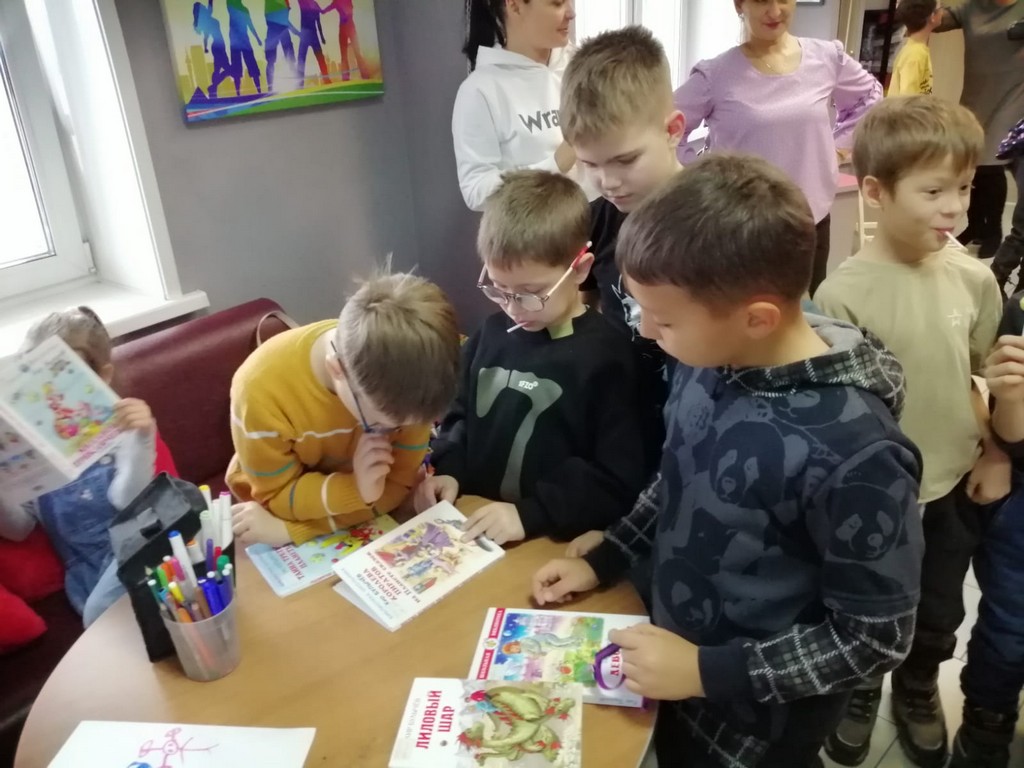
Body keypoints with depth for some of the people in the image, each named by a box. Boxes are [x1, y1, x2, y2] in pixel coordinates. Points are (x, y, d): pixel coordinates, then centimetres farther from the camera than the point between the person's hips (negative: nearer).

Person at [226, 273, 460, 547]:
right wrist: (354, 490, -35)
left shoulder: (410, 377, -25)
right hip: (290, 506, -1)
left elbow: (399, 483, -19)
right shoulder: (262, 389, -30)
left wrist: (291, 530, -28)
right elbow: (276, 497, -18)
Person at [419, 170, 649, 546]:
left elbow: (619, 481, -11)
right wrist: (448, 470, 2)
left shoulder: (606, 357, -11)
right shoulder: (492, 332, 7)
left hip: (552, 543, -4)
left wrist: (529, 514, -18)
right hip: (471, 527, 4)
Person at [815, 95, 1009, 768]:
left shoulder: (974, 279, -9)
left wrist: (996, 454, 3)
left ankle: (918, 692, 55)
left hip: (954, 488, 4)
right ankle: (860, 695, 51)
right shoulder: (843, 294, -23)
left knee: (939, 616, 25)